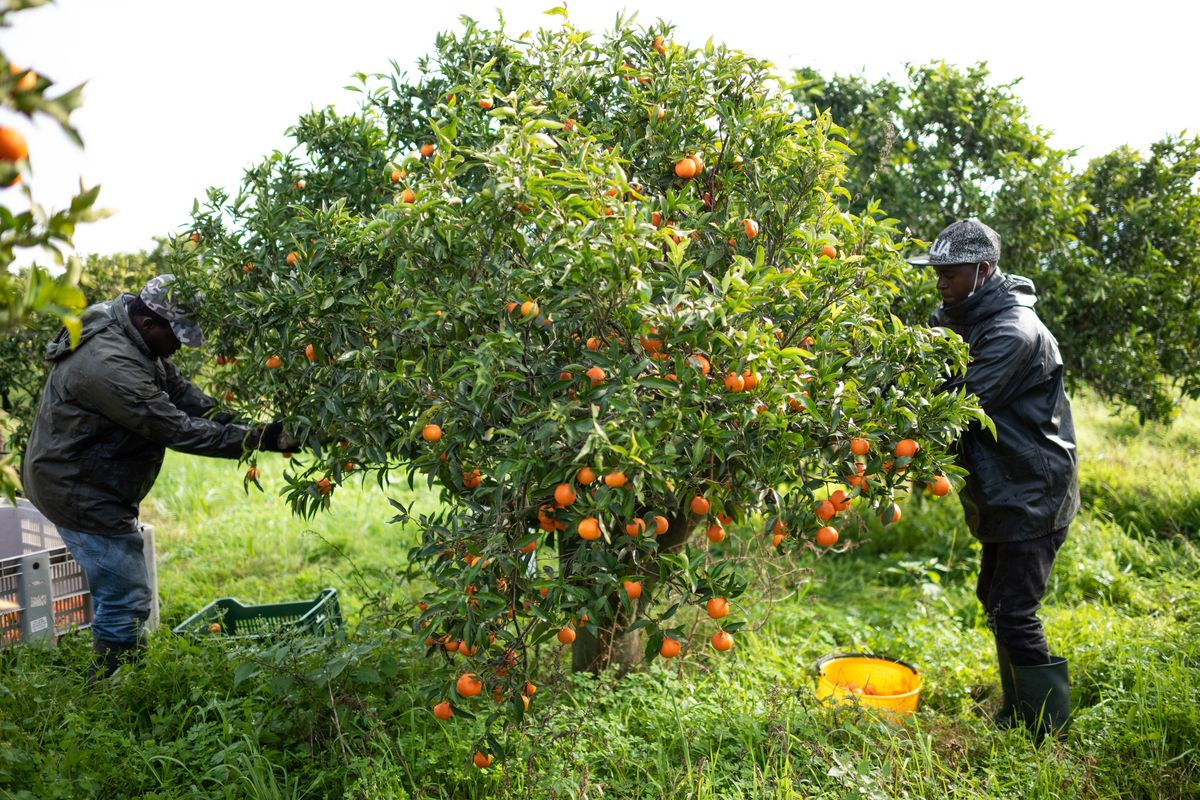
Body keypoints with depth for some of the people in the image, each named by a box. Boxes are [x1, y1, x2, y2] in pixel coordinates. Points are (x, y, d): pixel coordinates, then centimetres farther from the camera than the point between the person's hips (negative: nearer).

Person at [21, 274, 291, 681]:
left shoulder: (137, 340, 1)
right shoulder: (109, 364, -31)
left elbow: (177, 388, 5)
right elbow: (176, 429, -31)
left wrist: (222, 414, -13)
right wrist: (257, 439, -30)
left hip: (81, 484, 11)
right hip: (77, 492, -11)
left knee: (115, 590, 22)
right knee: (126, 599, -6)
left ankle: (108, 679, 37)